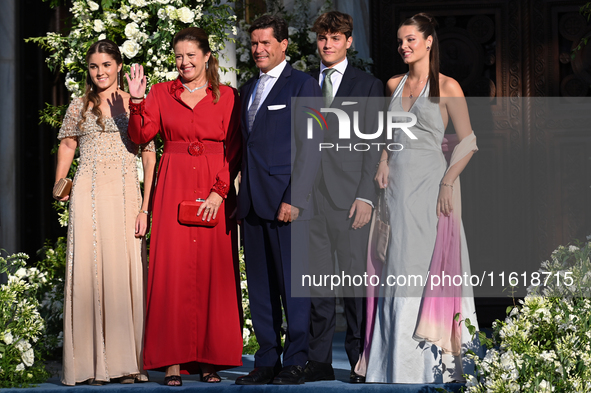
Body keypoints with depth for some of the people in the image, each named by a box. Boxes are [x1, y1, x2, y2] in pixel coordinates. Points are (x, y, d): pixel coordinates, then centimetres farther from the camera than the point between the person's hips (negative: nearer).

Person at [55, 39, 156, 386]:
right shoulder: (80, 107, 9)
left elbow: (150, 156, 1)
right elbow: (68, 144, 23)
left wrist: (145, 207, -6)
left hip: (125, 196, -1)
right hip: (88, 197, 1)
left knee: (126, 273, -2)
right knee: (88, 272, -2)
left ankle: (127, 361, 4)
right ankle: (93, 362, 0)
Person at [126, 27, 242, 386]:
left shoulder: (227, 97, 6)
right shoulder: (163, 93, 10)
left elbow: (233, 151, 1)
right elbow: (141, 135, 1)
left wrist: (219, 192, -9)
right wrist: (137, 101, -13)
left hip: (216, 190, 0)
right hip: (174, 188, 0)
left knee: (213, 269, -1)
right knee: (173, 268, -5)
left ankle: (210, 358, 6)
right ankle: (173, 360, -2)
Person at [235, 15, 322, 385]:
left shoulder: (303, 85, -3)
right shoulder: (248, 89, 18)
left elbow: (311, 146, -9)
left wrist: (295, 199, -16)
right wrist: (241, 198, 12)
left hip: (286, 202, -7)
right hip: (253, 203, 7)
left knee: (293, 284, -2)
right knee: (260, 285, 9)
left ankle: (295, 363, 5)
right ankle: (267, 361, 15)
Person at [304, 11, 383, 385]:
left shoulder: (368, 85, 7)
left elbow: (374, 145, 2)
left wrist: (367, 196, -7)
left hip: (349, 198, -2)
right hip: (310, 196, 3)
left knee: (356, 280, -2)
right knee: (317, 281, 4)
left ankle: (361, 362, 5)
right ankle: (320, 363, 9)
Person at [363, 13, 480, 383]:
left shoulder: (447, 87, -5)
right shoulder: (393, 85, 12)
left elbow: (468, 142, -6)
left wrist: (447, 184, -15)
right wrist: (384, 161, 6)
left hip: (429, 185, -5)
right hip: (395, 184, 5)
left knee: (424, 267, -5)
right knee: (396, 269, 4)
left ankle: (427, 359, 2)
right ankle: (395, 359, 11)